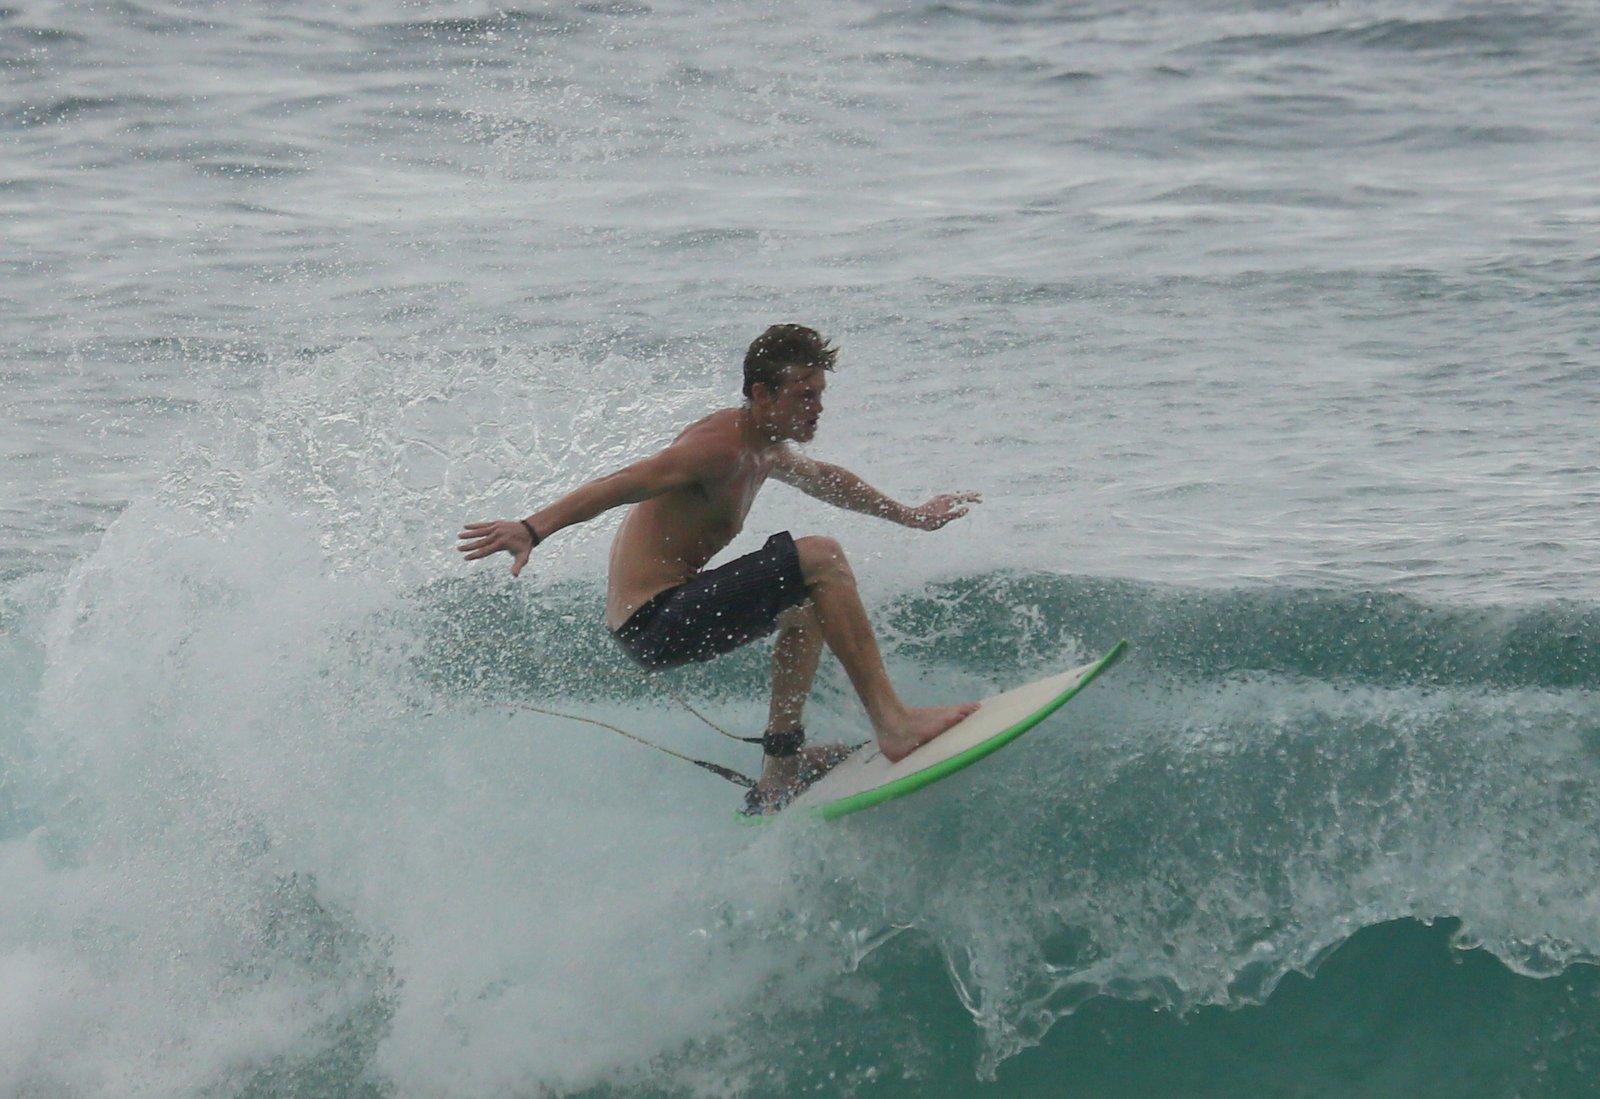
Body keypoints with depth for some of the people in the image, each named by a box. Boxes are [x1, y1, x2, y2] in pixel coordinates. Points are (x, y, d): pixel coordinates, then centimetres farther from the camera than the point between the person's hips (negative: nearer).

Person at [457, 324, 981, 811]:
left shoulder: (766, 450, 14)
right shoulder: (721, 447, -18)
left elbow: (825, 481, 35)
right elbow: (622, 484, -30)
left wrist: (912, 517, 49)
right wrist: (532, 530, -43)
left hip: (669, 616, 11)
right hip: (653, 624, -11)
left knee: (805, 606, 31)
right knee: (820, 559, -21)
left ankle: (781, 770, 30)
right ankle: (893, 723, -21)